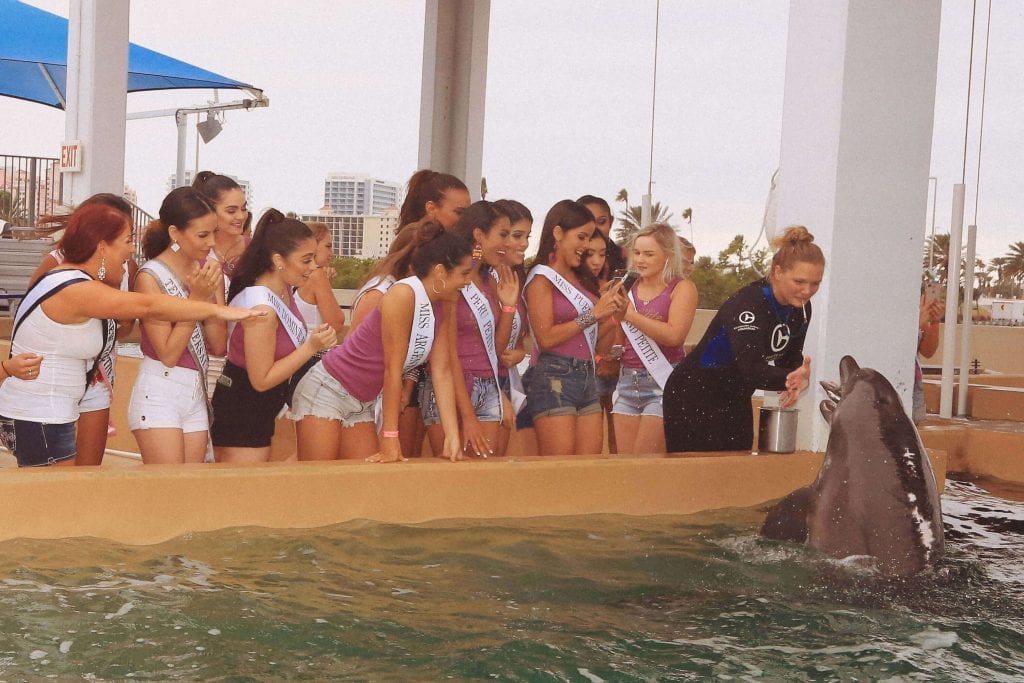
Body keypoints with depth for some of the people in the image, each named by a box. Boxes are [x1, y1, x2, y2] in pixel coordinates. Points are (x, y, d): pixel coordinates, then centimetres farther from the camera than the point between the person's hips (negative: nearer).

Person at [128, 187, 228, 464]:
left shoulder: (209, 270, 5)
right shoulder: (151, 276, -11)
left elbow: (219, 346, 4)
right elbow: (168, 354, -13)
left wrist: (210, 297, -10)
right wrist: (196, 298, -17)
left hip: (197, 392, 6)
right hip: (159, 394, -6)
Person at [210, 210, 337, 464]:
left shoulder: (284, 290, 1)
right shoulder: (262, 308, -26)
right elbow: (261, 379, -22)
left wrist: (316, 341, -4)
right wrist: (311, 347, -23)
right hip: (242, 414, -9)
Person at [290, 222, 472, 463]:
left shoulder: (444, 307, 2)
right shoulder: (402, 295, -21)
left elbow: (442, 372, -1)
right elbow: (392, 370, -22)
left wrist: (453, 438, -8)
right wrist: (390, 438, -21)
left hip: (362, 404, 8)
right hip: (327, 391, -8)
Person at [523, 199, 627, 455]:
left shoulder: (577, 279, 17)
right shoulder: (542, 278, -4)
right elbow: (546, 338, -14)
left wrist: (613, 312, 4)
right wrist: (594, 314, -13)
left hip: (587, 377, 8)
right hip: (555, 378, -7)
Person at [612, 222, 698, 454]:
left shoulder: (682, 288, -2)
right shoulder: (628, 288, 11)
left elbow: (674, 335, -18)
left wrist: (630, 315, -15)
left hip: (663, 382, -5)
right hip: (627, 381, 5)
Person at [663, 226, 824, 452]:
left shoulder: (801, 308, -1)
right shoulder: (748, 304, -26)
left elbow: (791, 356, 6)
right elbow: (751, 367, -35)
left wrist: (794, 382, -17)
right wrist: (789, 379, -52)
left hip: (736, 399, 8)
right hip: (694, 397, -8)